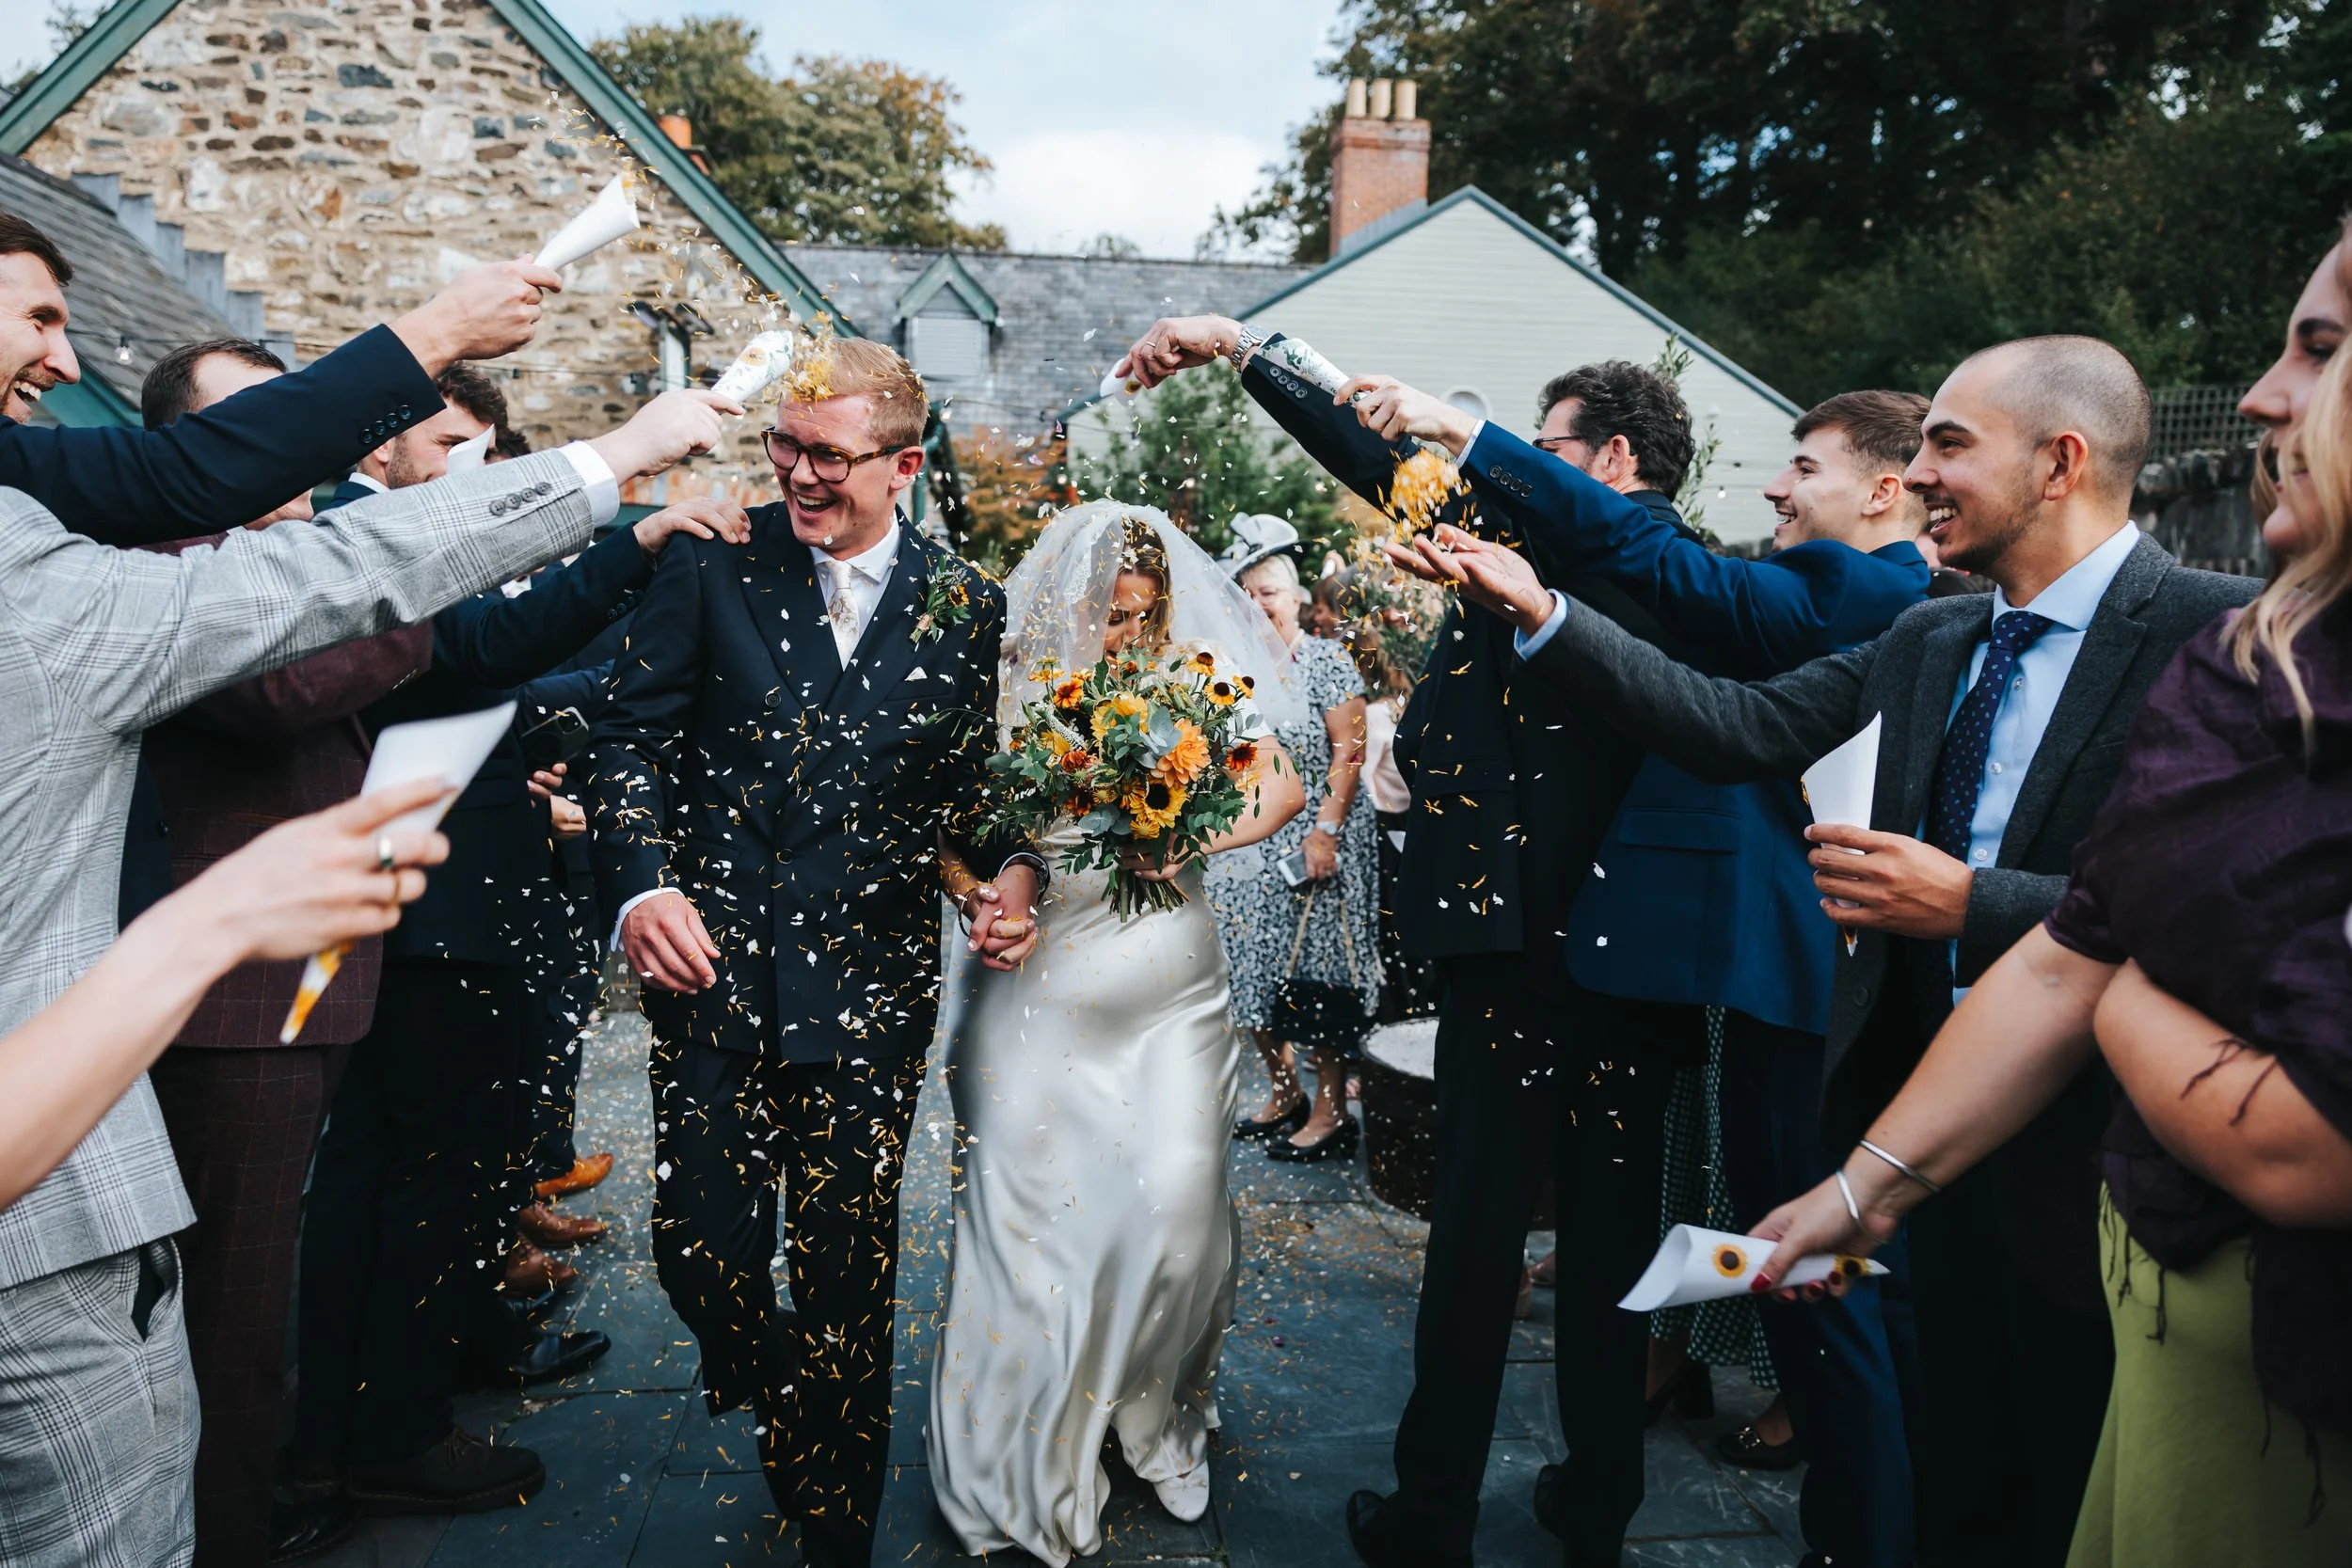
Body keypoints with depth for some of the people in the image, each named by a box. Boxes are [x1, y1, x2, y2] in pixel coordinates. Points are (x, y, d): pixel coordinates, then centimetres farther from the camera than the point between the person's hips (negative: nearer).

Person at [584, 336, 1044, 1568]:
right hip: (712, 964, 0)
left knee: (846, 1279, 9)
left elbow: (979, 781, 7)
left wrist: (1013, 868, -13)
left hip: (869, 988, 0)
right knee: (700, 1249, 8)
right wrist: (643, 887, -16)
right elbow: (632, 737, -2)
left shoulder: (964, 607, 2)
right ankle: (767, 1386, 45)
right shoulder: (715, 561, -1)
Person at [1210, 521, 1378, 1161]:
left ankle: (1332, 1112, 8)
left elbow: (1349, 752, -12)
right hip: (1249, 845, 6)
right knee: (1256, 970, 9)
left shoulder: (1327, 660, -7)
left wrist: (1325, 829, -19)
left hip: (1314, 841, -6)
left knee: (1314, 968, -2)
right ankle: (1284, 1094, 25)